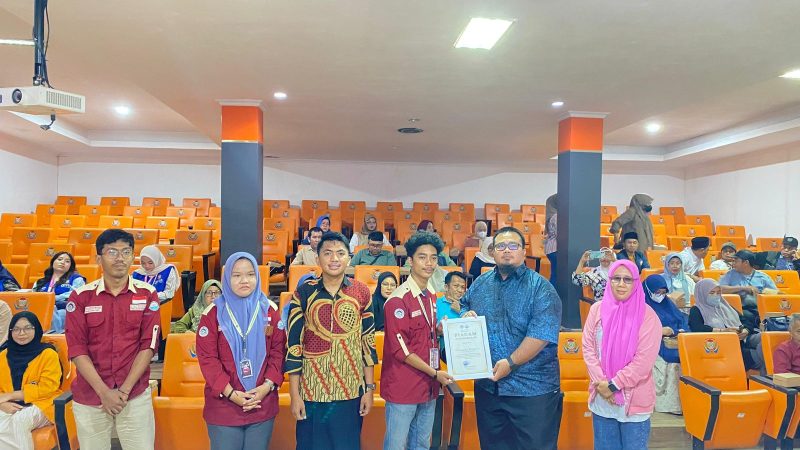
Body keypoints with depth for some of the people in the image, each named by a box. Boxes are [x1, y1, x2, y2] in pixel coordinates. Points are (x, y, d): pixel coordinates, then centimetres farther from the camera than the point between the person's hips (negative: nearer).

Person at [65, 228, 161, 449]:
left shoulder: (147, 294, -2)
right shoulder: (81, 296, -1)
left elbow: (148, 345, -4)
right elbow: (77, 349, -4)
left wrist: (124, 390, -11)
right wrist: (103, 391, -11)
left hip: (136, 396, 0)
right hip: (89, 398, 1)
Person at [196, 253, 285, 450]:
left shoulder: (270, 309, 3)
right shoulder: (213, 312, -3)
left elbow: (278, 350, 2)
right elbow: (207, 358, -7)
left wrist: (268, 385, -11)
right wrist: (229, 392, -14)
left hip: (263, 404, 2)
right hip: (223, 405, -1)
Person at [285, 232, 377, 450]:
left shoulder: (362, 292, -1)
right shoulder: (303, 293, -4)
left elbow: (368, 342, 3)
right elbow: (294, 345, -3)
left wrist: (369, 388, 2)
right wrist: (294, 395, -4)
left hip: (351, 392, 1)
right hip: (312, 392, -1)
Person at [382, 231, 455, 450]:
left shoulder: (431, 296, 8)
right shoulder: (398, 300, -16)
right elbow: (400, 349, -18)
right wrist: (434, 373, -15)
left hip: (428, 386, 8)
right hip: (403, 388, -8)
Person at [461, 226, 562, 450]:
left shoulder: (540, 288, -10)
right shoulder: (480, 284, 7)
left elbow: (541, 335, -19)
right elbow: (464, 306, 21)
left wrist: (511, 363, -22)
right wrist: (465, 315, -2)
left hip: (532, 389, -5)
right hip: (487, 386, 5)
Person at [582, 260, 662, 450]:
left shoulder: (647, 316, -8)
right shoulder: (597, 309, 2)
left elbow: (643, 361, -13)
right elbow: (588, 348, 1)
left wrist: (613, 385, -14)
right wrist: (601, 383, -10)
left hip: (634, 400, -3)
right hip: (601, 399, 3)